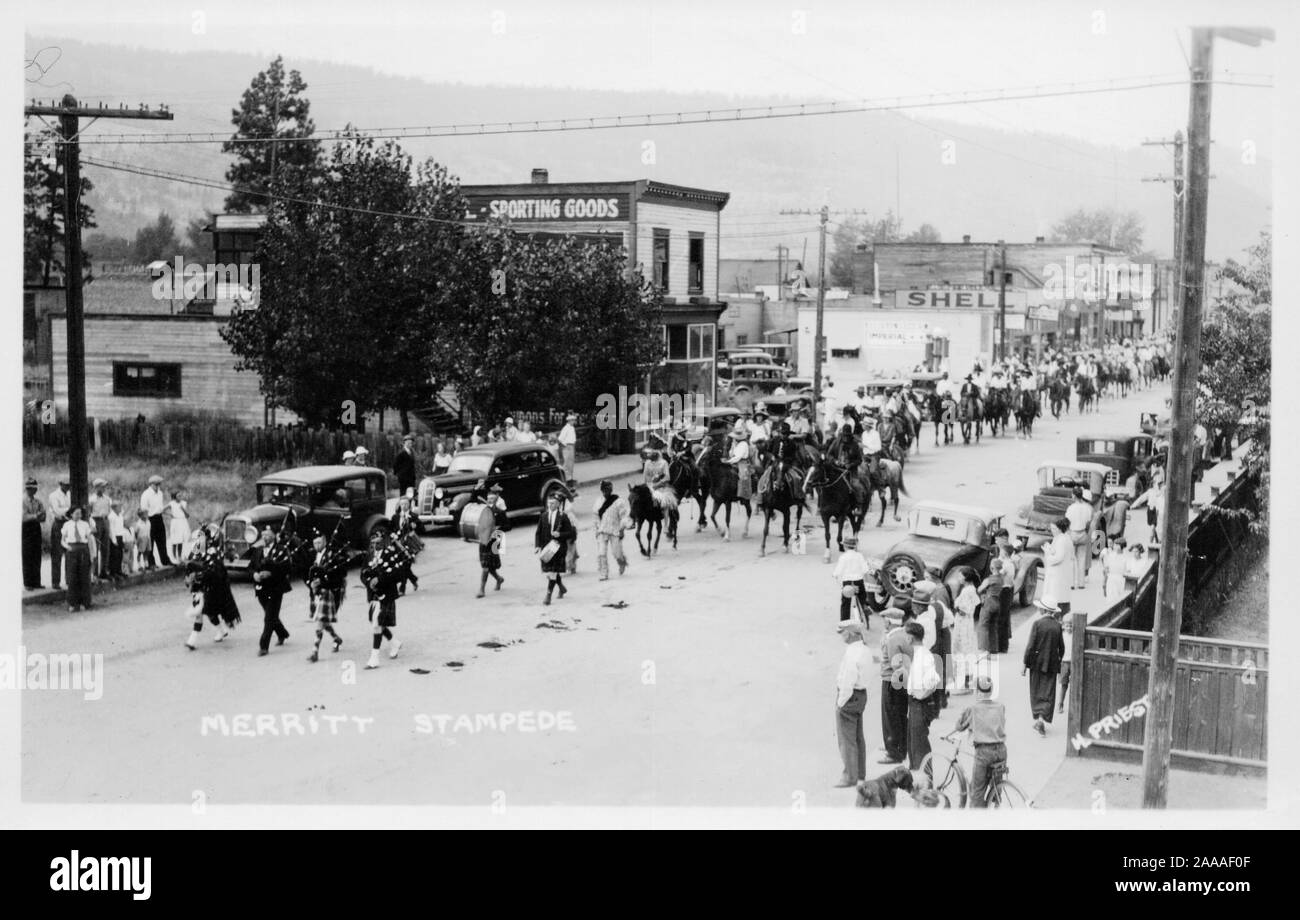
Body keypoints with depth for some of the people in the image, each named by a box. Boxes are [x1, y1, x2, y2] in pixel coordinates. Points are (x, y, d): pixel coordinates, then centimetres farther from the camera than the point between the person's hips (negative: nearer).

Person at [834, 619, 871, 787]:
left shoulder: (851, 655, -24)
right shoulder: (863, 649, 6)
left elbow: (847, 682, -24)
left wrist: (840, 703, -16)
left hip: (850, 696, -10)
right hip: (861, 693, 10)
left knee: (846, 739, -2)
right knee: (858, 736, 19)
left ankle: (850, 777, 3)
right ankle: (860, 773, 30)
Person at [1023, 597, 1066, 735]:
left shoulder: (1037, 624, -12)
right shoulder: (1057, 625, -2)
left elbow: (1030, 646, -12)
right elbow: (1061, 648, 3)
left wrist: (1025, 665, -6)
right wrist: (1058, 663, 18)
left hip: (1037, 663, -2)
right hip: (1052, 664, 2)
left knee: (1036, 693, 13)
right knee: (1048, 693, 6)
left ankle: (1037, 718, 17)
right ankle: (1042, 718, -7)